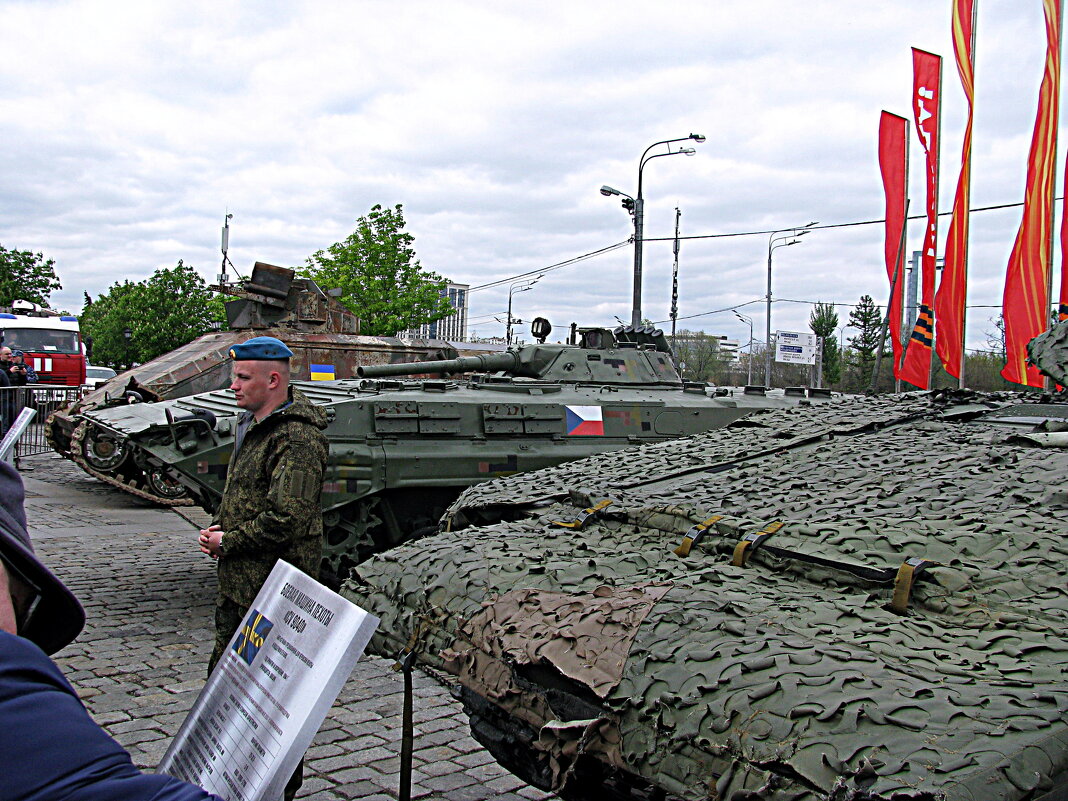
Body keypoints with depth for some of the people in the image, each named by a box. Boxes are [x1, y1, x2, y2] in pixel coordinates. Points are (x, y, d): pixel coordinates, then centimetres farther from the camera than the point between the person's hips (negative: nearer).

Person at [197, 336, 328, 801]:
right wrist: (217, 527, 5)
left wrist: (226, 543, -15)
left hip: (274, 587, -11)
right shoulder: (251, 426, 12)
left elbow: (285, 519, -27)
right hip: (237, 582, 11)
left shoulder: (297, 439, -20)